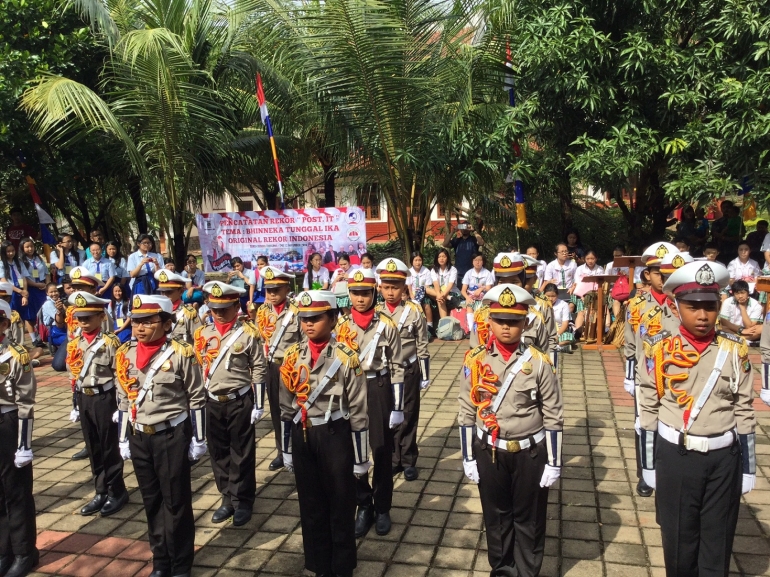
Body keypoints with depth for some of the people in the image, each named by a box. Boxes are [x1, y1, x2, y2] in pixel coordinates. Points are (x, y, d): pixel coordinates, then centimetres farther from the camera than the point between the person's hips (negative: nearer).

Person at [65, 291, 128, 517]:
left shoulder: (110, 342, -12)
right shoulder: (74, 344, 6)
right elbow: (73, 375, 14)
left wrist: (120, 406, -12)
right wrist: (77, 402, 13)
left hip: (104, 398, -6)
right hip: (84, 399, 6)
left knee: (109, 446, 4)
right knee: (93, 447, 14)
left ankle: (117, 492, 18)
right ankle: (101, 491, 27)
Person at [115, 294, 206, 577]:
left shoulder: (181, 354, -14)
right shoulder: (124, 354, 1)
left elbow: (197, 399, -8)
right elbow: (124, 400, 10)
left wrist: (198, 440, -6)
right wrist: (124, 439, 11)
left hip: (172, 436, -4)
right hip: (139, 437, 5)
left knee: (176, 503, 6)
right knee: (151, 501, 16)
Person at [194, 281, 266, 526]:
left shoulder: (248, 333, -9)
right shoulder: (202, 334, 4)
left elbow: (259, 371, -7)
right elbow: (198, 369, 11)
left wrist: (258, 405, -8)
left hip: (240, 402, -4)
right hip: (213, 402, 5)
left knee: (242, 453, 5)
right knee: (218, 452, 12)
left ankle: (242, 502, 18)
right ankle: (228, 499, 27)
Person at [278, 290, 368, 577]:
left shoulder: (346, 358, -12)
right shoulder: (292, 356, 0)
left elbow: (358, 412, -8)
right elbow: (286, 407, 9)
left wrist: (360, 458, -5)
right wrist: (286, 449, 11)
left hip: (334, 435, -4)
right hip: (301, 436, 4)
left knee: (340, 504, 10)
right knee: (310, 504, 16)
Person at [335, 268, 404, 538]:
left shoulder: (386, 325, -6)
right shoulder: (340, 324, 1)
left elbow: (397, 368, -4)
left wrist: (398, 407, -6)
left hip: (379, 389, -2)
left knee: (382, 452, 8)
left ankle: (382, 508, 25)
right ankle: (364, 505, 27)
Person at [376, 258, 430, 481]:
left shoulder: (414, 311, -7)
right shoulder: (375, 313, -2)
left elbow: (422, 347, -2)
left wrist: (425, 376, -1)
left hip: (408, 371, -2)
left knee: (408, 417, 9)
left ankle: (408, 461, 22)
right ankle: (393, 459, 25)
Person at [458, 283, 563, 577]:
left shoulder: (538, 362, -11)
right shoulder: (476, 360, -8)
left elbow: (553, 416, -5)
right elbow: (467, 413, -1)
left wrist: (553, 462, -4)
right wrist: (468, 457, 1)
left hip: (530, 453, -1)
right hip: (489, 453, 1)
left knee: (528, 520, 14)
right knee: (495, 517, 18)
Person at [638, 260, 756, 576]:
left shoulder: (735, 350, -2)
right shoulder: (659, 348, -8)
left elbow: (744, 411, 4)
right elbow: (648, 409, -2)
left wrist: (748, 467, 5)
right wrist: (649, 463, 0)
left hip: (724, 458, 1)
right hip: (675, 456, -1)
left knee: (718, 545, 13)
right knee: (678, 542, 12)